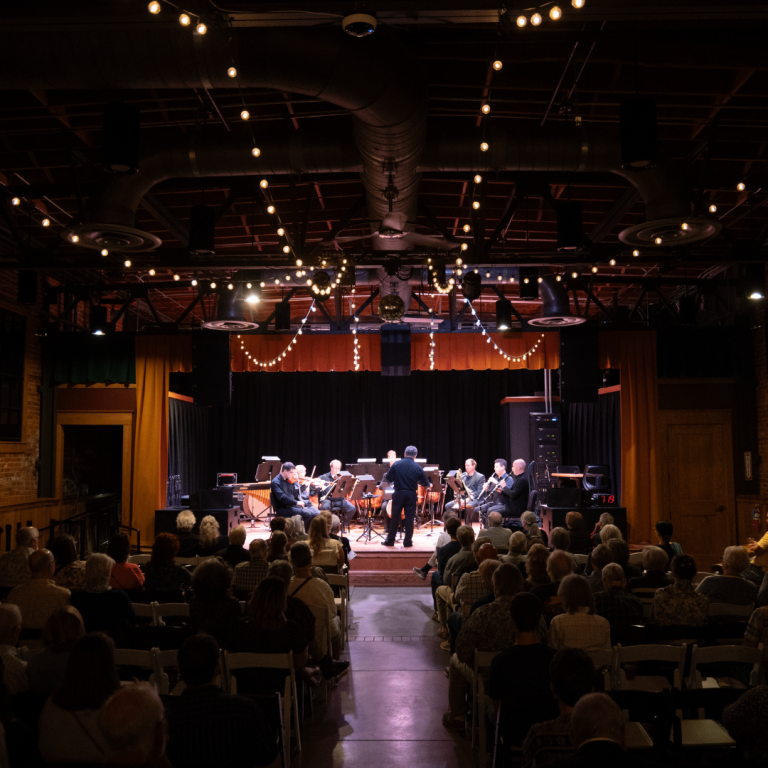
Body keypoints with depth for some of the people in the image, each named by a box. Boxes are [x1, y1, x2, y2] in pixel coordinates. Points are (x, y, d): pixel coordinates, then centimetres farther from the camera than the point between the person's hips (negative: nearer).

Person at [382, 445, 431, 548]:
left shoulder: (396, 464, -5)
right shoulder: (417, 467, -4)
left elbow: (388, 478, -1)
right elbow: (424, 482, 4)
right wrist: (429, 485, 27)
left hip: (398, 494, 0)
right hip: (411, 495, 0)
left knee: (395, 517, 7)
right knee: (409, 518, 7)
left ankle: (390, 540, 12)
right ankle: (408, 541, 10)